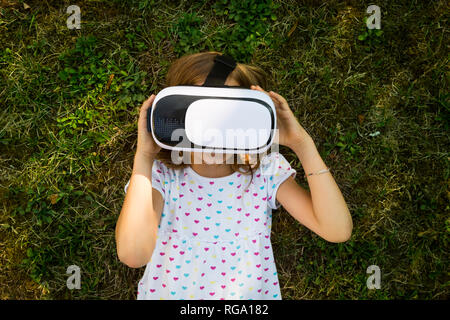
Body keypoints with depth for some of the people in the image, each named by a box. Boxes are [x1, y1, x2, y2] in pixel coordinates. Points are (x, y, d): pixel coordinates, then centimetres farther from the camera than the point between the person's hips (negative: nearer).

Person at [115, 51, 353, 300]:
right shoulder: (162, 173, -12)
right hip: (169, 292, 0)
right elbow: (133, 254, -27)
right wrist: (143, 156, -25)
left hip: (253, 293, 1)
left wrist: (302, 143, -21)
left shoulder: (268, 169, -9)